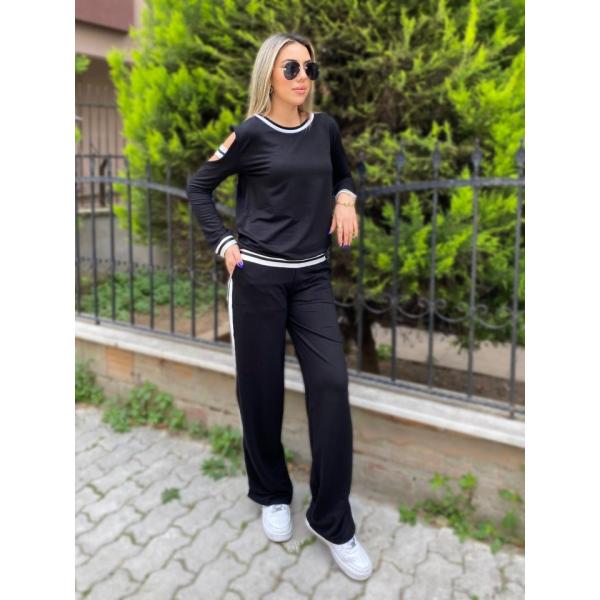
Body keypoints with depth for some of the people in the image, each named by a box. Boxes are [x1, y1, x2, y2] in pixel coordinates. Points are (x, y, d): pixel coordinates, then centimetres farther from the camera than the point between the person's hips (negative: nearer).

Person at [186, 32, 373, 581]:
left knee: (331, 383, -8)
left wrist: (346, 199, 3)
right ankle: (272, 495, 30)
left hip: (313, 277, 3)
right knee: (261, 389, 5)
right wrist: (222, 242, -5)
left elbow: (343, 175, 25)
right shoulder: (251, 133, -3)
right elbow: (198, 187, 6)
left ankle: (333, 521, 6)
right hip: (257, 275, -3)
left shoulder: (325, 128, 7)